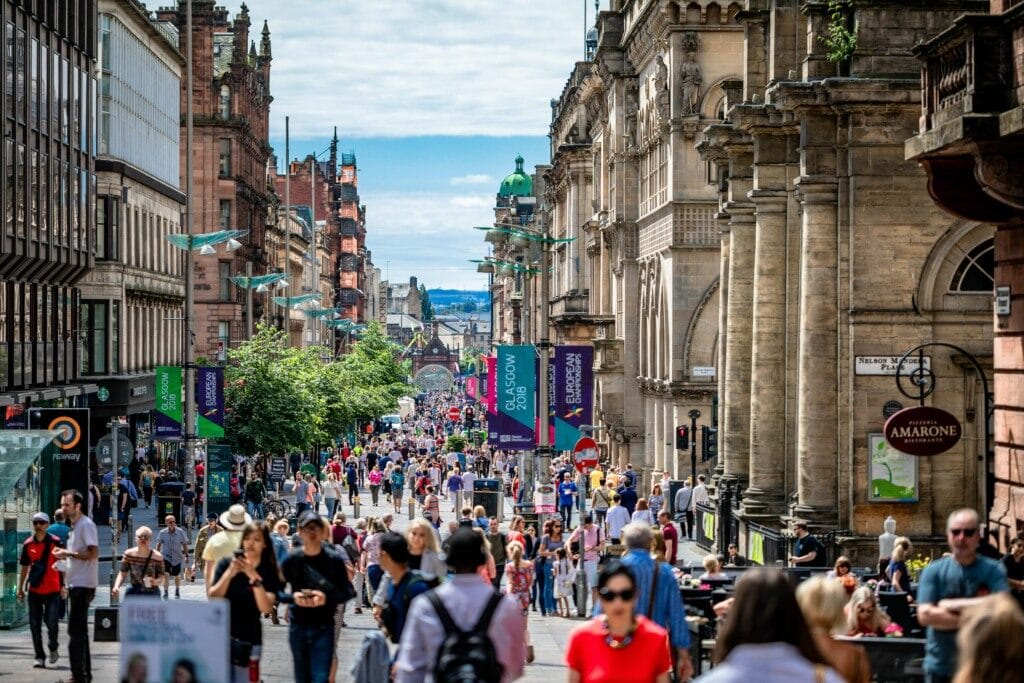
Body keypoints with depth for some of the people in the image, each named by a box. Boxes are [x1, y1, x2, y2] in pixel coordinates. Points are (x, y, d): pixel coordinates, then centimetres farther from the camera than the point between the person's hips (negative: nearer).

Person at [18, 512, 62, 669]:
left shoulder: (55, 542, -5)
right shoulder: (28, 544, 4)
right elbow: (25, 567, 13)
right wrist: (20, 588, 12)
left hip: (52, 590, -3)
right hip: (34, 591, 3)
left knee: (51, 622, -6)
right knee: (35, 625, 2)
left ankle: (53, 648, 22)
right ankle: (39, 657, 9)